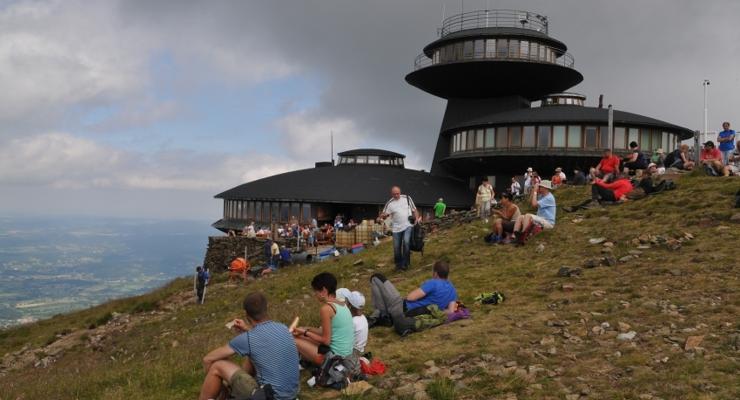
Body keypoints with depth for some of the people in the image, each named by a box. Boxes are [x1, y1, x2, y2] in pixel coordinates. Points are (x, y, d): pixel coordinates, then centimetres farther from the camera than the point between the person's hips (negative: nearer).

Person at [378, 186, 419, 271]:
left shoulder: (407, 198, 2)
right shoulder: (389, 203, 0)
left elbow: (414, 210, 9)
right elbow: (383, 215, 3)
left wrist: (416, 218, -7)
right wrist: (383, 216, -20)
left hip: (408, 225, -2)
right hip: (396, 228, 2)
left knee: (406, 242, -21)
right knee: (396, 247, 5)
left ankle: (405, 263, -9)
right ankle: (398, 264, 25)